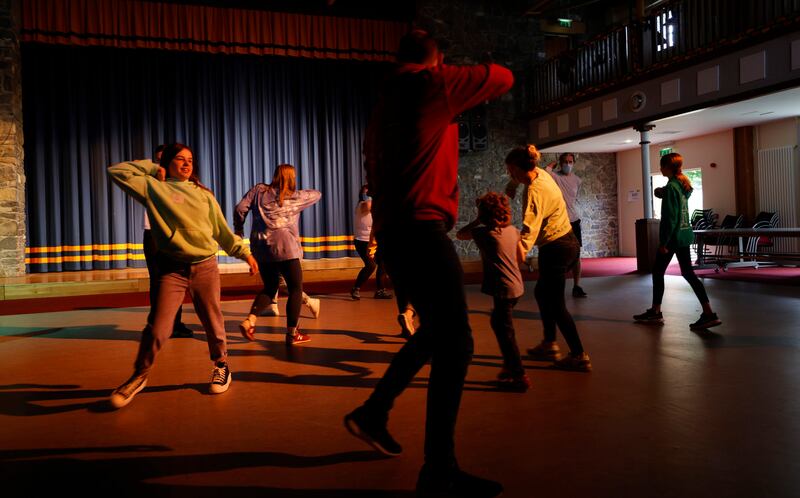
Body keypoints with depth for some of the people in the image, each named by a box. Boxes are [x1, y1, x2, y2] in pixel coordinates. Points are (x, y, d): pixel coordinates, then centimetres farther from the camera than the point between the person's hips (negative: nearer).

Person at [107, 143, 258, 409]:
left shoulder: (203, 194, 13)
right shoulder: (153, 187, 6)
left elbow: (222, 230, 14)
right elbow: (117, 171, 1)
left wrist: (244, 252, 9)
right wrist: (153, 168, 7)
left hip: (206, 267, 3)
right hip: (172, 269, -2)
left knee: (213, 323, 10)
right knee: (158, 329, -6)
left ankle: (221, 366, 32)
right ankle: (139, 376, 16)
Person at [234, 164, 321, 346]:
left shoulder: (259, 190, 10)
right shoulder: (295, 197, 6)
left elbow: (240, 208, 3)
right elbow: (317, 194, 21)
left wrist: (238, 229, 16)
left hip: (261, 249, 5)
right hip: (284, 248, -5)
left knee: (270, 288, 20)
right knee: (296, 289, 6)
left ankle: (249, 320, 2)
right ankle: (292, 334, 4)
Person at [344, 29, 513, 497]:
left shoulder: (384, 103, 22)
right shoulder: (433, 83, -2)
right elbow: (504, 77, 8)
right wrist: (458, 77, 25)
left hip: (392, 231, 9)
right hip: (421, 228, -9)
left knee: (436, 331, 19)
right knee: (455, 343, -7)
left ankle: (373, 413, 25)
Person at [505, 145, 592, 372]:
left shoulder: (534, 190, -24)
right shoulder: (543, 175, 3)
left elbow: (531, 223, -38)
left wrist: (522, 247, -48)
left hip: (556, 249, -10)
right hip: (569, 242, 10)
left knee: (556, 304, 0)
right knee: (541, 293, 21)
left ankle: (579, 356, 7)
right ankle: (549, 344, 30)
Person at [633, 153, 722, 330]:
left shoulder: (670, 186, -15)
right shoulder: (683, 184, 11)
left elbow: (670, 217, -18)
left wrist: (663, 242, -17)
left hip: (673, 236, -9)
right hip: (685, 234, 9)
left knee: (657, 272, 5)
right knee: (688, 273, 8)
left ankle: (655, 312, 16)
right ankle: (709, 314, 2)